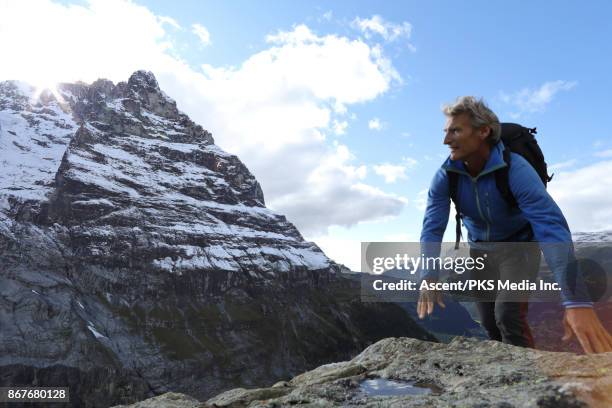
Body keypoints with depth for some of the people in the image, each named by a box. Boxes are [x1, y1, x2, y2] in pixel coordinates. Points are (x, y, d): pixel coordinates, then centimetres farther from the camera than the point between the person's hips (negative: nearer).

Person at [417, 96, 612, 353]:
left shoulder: (516, 170, -31)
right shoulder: (445, 177, -19)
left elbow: (551, 227, -40)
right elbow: (432, 227, -25)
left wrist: (577, 301, -50)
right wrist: (429, 275, -41)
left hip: (518, 245, -3)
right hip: (479, 249, 4)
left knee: (508, 315, -22)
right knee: (490, 324, 8)